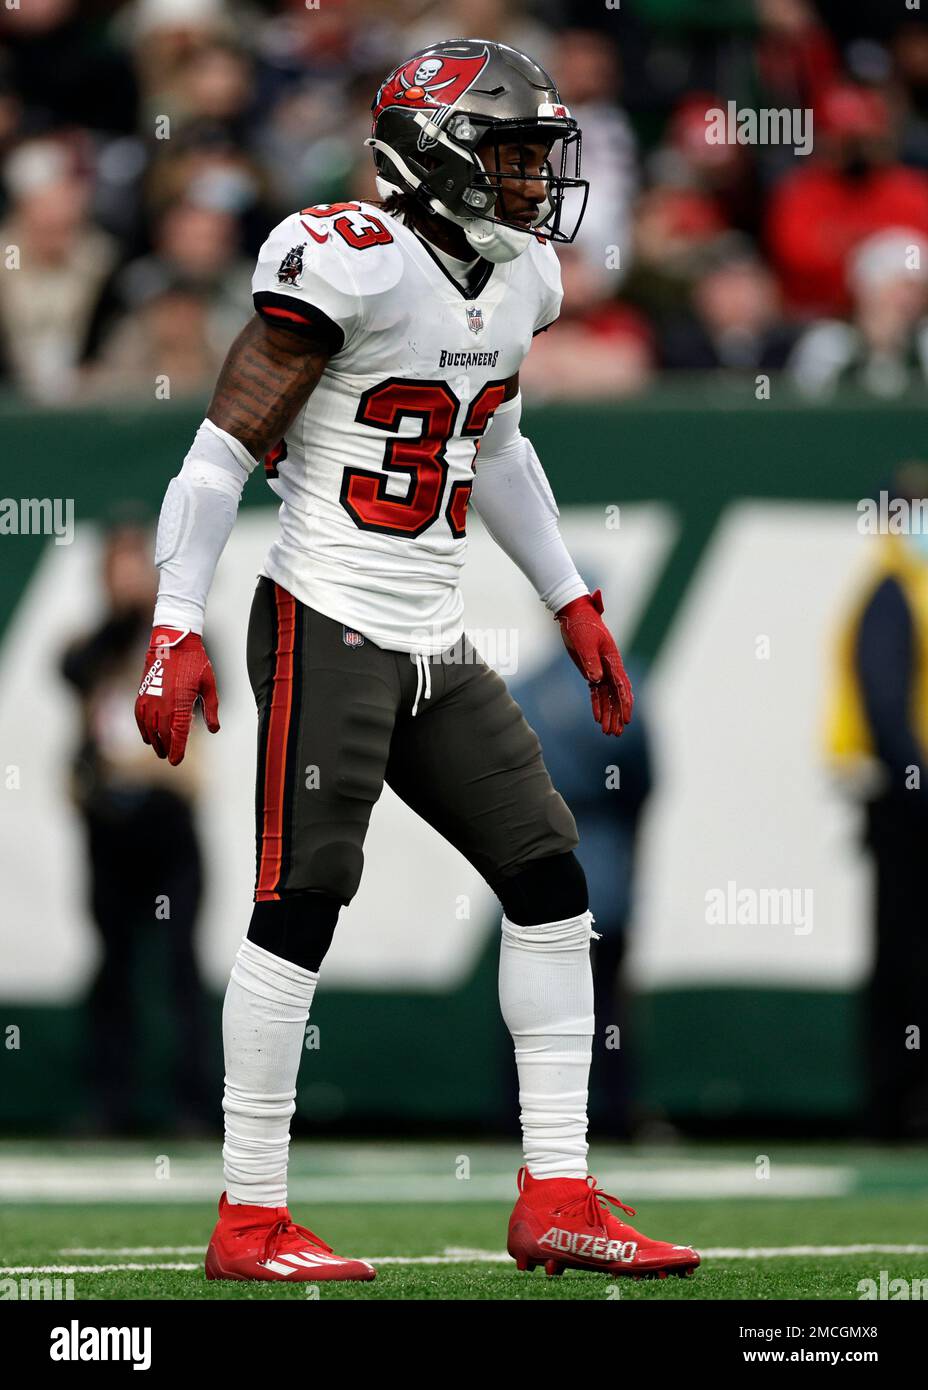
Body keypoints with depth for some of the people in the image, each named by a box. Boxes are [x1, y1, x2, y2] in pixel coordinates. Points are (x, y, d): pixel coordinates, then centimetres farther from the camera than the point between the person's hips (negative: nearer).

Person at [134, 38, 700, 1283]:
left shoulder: (520, 280, 10)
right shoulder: (353, 264, -15)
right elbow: (226, 444, -14)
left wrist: (573, 605, 26)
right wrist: (176, 629, -18)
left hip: (436, 644, 8)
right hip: (328, 630, -8)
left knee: (551, 888, 4)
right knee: (301, 906, -7)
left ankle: (557, 1201, 8)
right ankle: (250, 1223, -1)